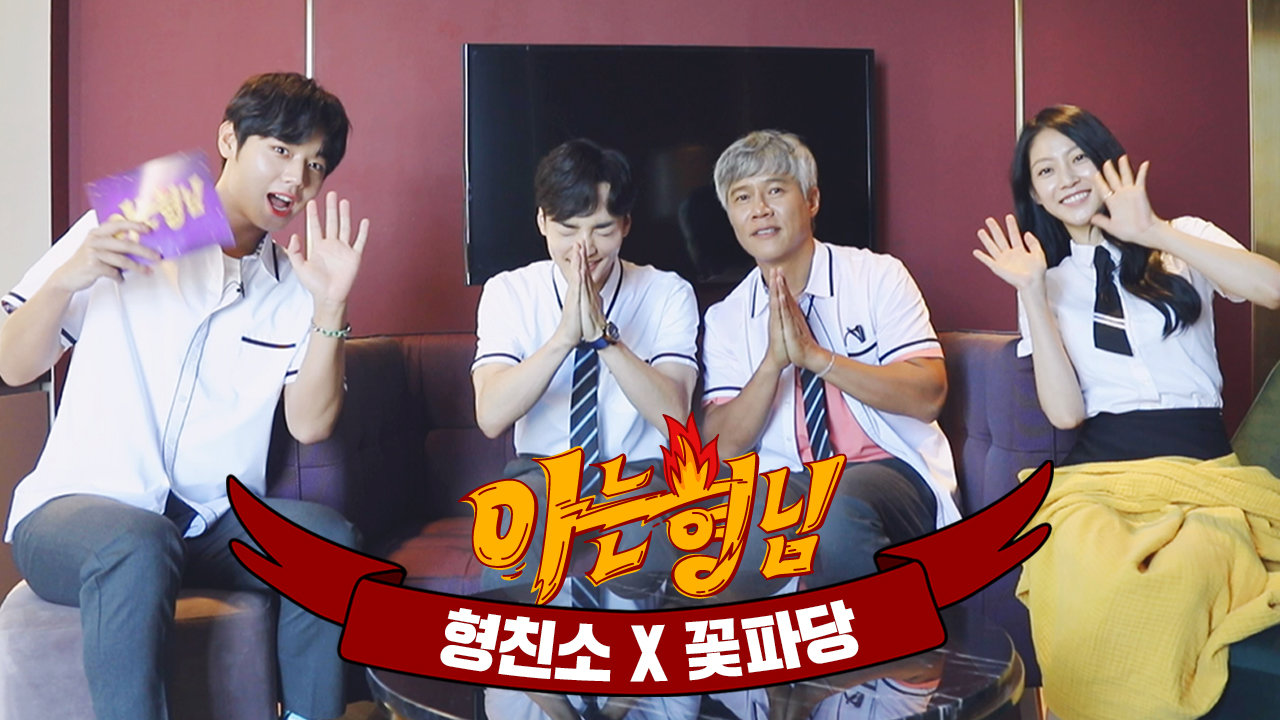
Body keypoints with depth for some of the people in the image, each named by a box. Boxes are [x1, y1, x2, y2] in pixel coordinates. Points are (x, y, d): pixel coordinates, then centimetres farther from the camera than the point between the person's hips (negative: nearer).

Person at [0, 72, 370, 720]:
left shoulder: (295, 283, 8)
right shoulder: (123, 231, 2)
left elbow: (309, 424, -4)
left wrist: (330, 308, -16)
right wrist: (66, 279, -18)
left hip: (217, 523, 3)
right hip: (77, 504, -2)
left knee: (326, 536, -25)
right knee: (139, 545, -35)